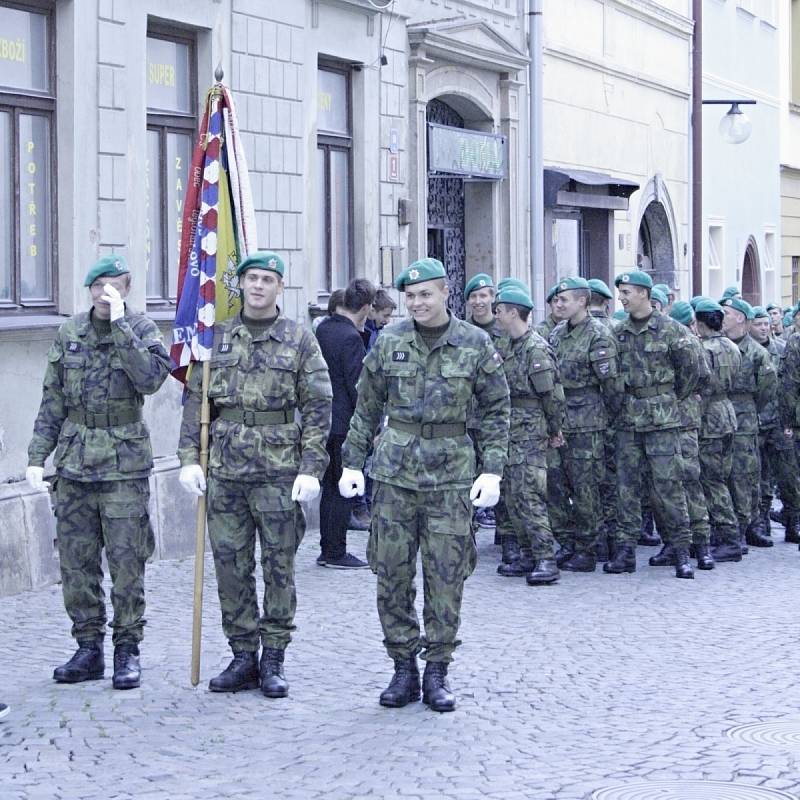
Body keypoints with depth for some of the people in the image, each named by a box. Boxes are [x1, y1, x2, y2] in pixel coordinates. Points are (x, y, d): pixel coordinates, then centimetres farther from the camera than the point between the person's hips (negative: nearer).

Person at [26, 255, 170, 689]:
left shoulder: (141, 330, -2)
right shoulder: (70, 333, 8)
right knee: (76, 561, 7)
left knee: (126, 561, -1)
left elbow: (150, 379, -22)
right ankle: (89, 648, 17)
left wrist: (119, 325, -21)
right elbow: (52, 401, 11)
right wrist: (37, 456, 5)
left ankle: (128, 649, 10)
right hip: (74, 463, 4)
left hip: (124, 465, -4)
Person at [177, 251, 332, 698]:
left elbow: (318, 407, -2)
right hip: (225, 471, 3)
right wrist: (190, 458, 0)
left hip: (279, 472, -2)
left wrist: (311, 468, -9)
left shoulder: (300, 340, 1)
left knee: (279, 567, 4)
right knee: (231, 566, 6)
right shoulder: (217, 338, 8)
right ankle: (244, 657, 16)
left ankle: (273, 660, 13)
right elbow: (195, 401, 9)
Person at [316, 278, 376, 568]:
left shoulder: (323, 329, 8)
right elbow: (357, 386, -18)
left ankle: (327, 550, 20)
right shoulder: (351, 337, -18)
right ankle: (336, 553, 3)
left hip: (324, 421, 8)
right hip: (345, 422, -8)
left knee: (330, 487, 15)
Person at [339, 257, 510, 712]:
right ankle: (404, 667, 14)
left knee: (447, 576, 1)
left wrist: (493, 470, -4)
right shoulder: (389, 341, 5)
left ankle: (437, 670, 12)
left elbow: (497, 410, 4)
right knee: (392, 572, 3)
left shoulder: (476, 344, 0)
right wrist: (353, 462, 6)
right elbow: (367, 407, 12)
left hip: (452, 474, -2)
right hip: (395, 470, 2)